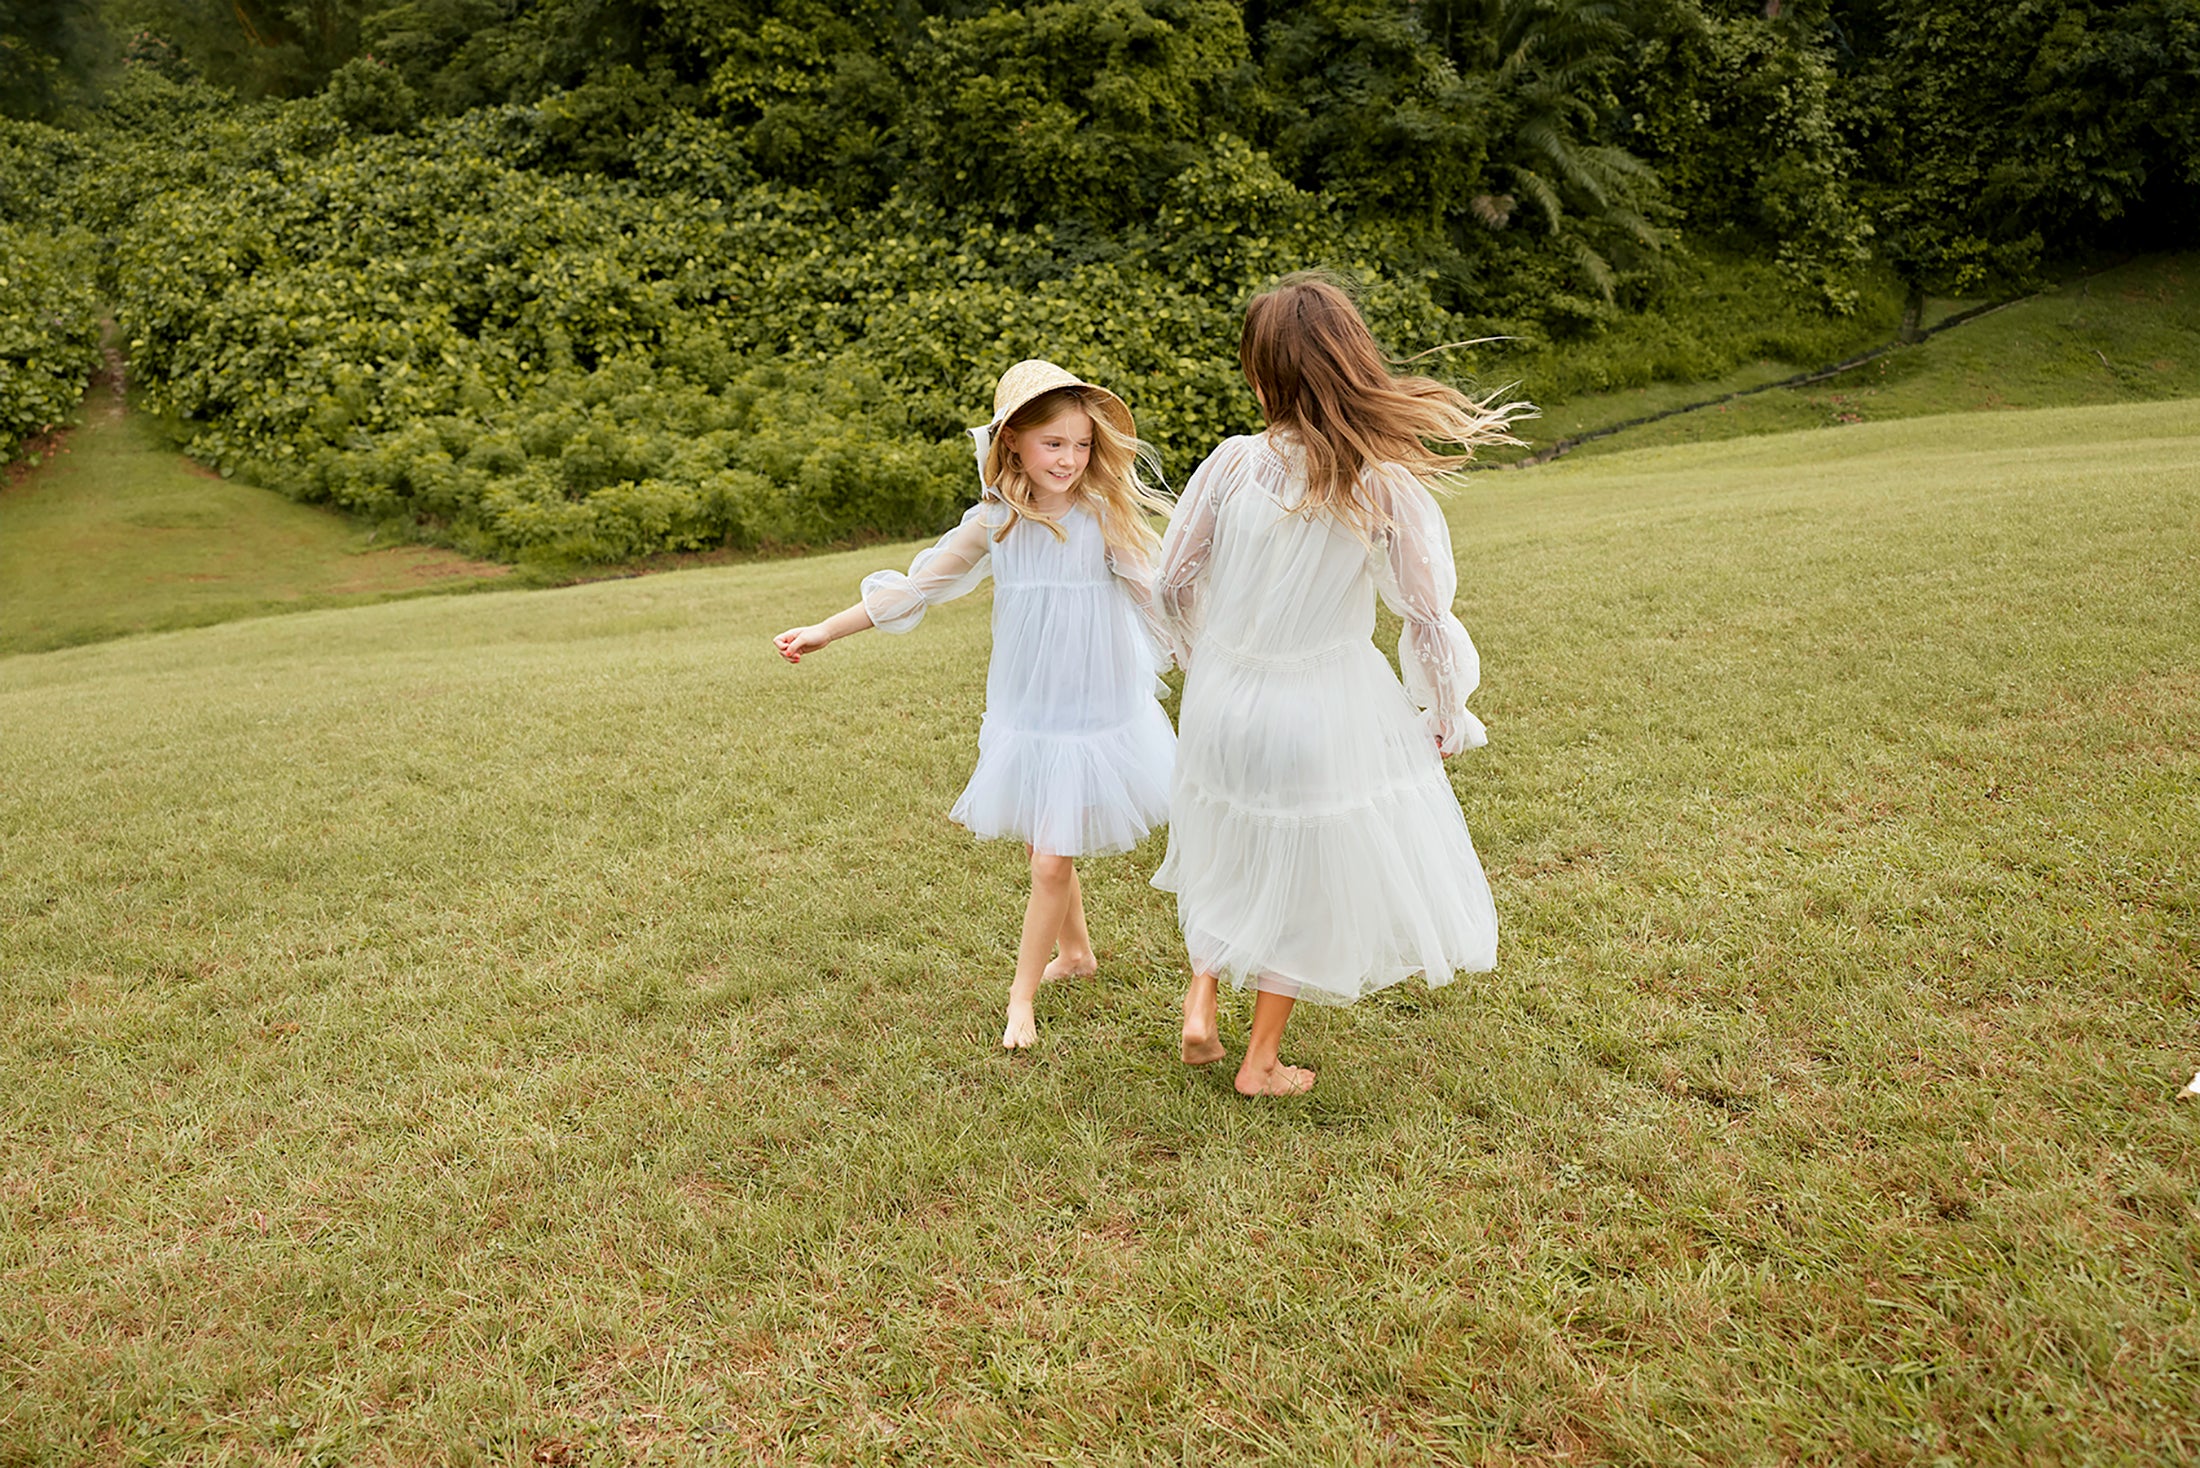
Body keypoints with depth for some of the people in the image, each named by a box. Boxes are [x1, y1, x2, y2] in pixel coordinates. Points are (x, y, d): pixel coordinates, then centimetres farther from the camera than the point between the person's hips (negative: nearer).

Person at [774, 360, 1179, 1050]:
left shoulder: (1105, 514, -10)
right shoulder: (994, 521, -3)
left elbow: (1157, 593, -6)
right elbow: (915, 586, 3)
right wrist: (823, 631, 4)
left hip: (1095, 715, -3)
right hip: (1024, 715, 3)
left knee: (1051, 864, -2)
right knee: (1044, 851, 17)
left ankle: (1021, 997, 15)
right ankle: (1075, 951, 43)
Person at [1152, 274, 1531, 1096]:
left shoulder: (1233, 464, -12)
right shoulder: (1384, 483, -15)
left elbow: (1172, 587, -3)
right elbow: (1428, 613, -8)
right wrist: (1445, 717, 8)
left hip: (1224, 697, 2)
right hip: (1324, 711, -2)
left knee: (1229, 852, 29)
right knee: (1303, 881, 17)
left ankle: (1200, 1005, 24)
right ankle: (1261, 1062, 30)